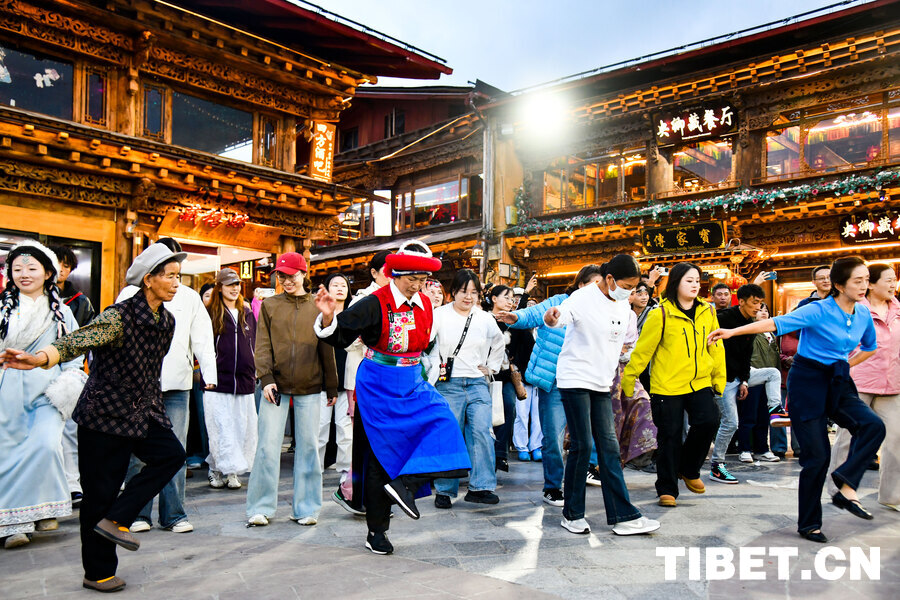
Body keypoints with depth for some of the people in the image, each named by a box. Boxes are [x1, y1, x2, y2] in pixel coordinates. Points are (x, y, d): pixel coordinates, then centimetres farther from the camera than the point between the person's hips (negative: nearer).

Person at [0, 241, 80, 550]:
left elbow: (74, 354, 12)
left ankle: (43, 509, 4)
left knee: (45, 445, -15)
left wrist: (66, 385, -1)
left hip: (48, 392, 0)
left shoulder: (61, 312, 10)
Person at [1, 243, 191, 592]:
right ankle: (97, 573, 19)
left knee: (171, 453, -15)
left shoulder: (167, 321, 4)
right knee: (101, 491, 3)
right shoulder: (119, 316, -19)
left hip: (142, 412, 7)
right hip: (105, 413, -7)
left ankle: (116, 519, 0)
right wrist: (42, 358, -54)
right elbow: (78, 341, -36)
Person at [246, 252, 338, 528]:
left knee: (308, 446, 5)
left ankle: (306, 508, 15)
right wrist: (266, 378, -10)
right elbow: (262, 345, 3)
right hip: (276, 386, 0)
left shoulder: (317, 308, 6)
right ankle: (261, 507, 12)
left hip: (309, 387, 0)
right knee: (268, 445, -1)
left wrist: (332, 387, 9)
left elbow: (327, 349, 9)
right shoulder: (269, 305, 7)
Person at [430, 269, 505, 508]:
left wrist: (491, 367, 17)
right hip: (448, 384, -3)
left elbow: (499, 344, 27)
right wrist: (431, 370, -11)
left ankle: (481, 487, -5)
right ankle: (444, 490, 12)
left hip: (477, 384, 3)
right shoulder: (440, 315, -1)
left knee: (481, 432, -11)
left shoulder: (485, 319, 11)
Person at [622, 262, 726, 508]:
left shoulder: (708, 312, 7)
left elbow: (715, 347, 15)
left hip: (699, 382, 4)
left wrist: (719, 378, 17)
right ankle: (667, 490, 19)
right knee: (670, 437, 2)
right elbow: (643, 349, -5)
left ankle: (688, 469, 11)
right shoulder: (661, 314, -8)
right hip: (667, 385, -4)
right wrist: (628, 379, -3)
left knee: (709, 419, -16)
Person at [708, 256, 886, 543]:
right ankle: (809, 524, 10)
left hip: (837, 383, 6)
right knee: (817, 454, -5)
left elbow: (870, 346, 23)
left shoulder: (863, 314, 4)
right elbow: (776, 323, -24)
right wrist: (732, 332, -33)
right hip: (808, 381, -6)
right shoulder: (818, 311, -15)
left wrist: (847, 365, 11)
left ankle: (846, 486, -14)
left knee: (873, 425, -22)